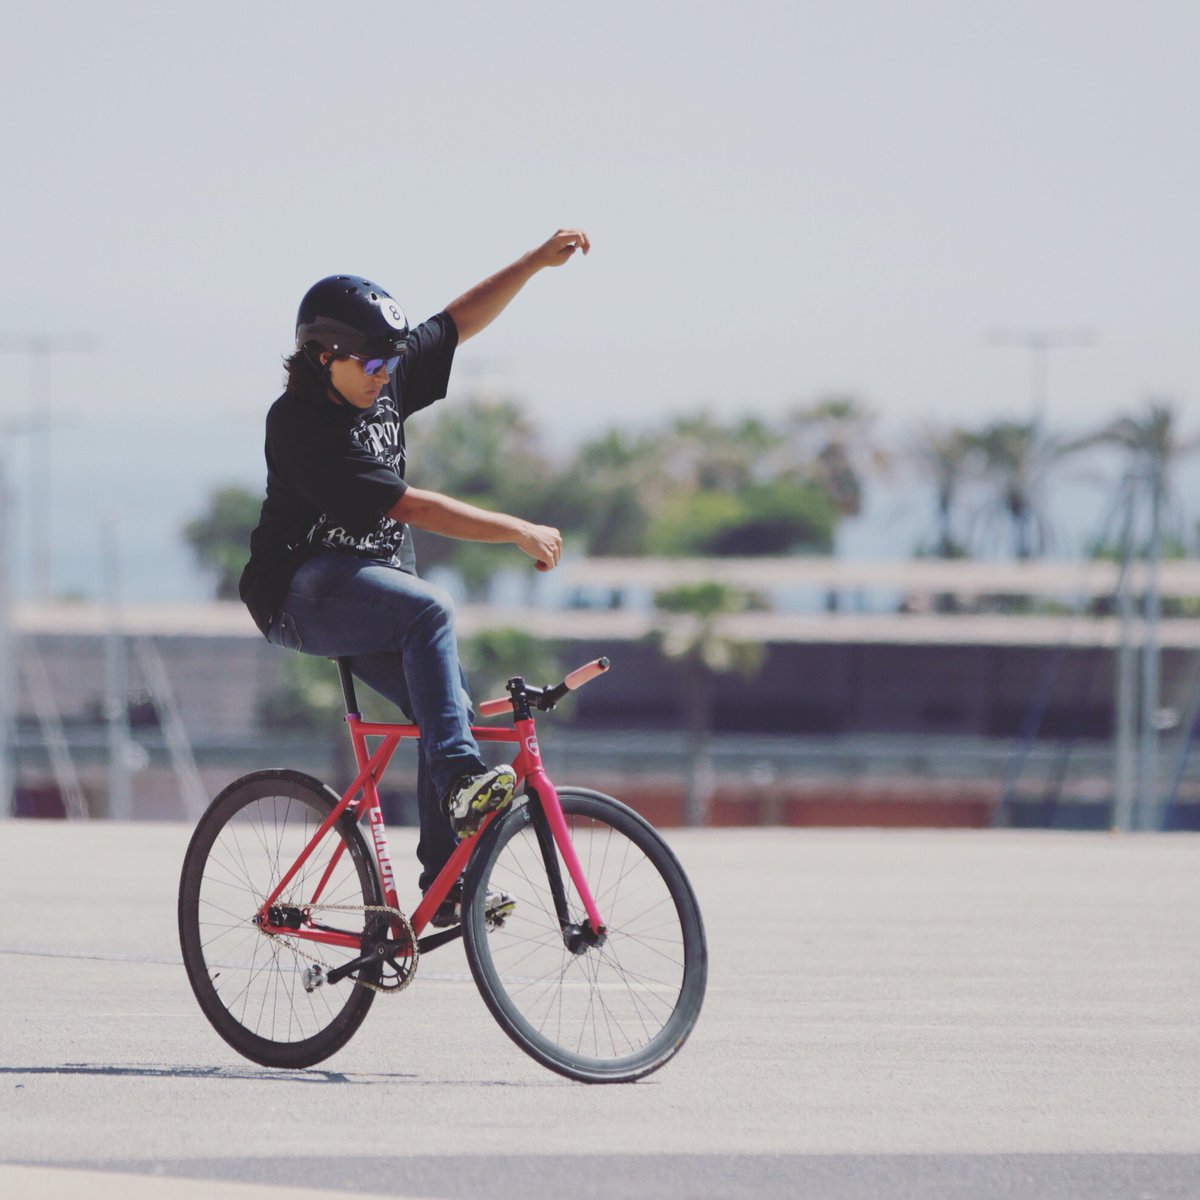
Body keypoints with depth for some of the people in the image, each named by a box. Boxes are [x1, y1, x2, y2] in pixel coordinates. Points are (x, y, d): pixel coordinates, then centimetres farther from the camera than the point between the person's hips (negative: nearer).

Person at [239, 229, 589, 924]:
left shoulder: (386, 381, 2)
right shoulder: (302, 427, -22)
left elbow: (461, 321, 14)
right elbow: (410, 507, -24)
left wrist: (538, 262, 3)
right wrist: (519, 532, -22)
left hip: (370, 592, 8)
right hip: (303, 593, -8)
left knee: (449, 704, -11)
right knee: (430, 608, -33)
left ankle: (446, 885, -7)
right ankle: (462, 780, -37)